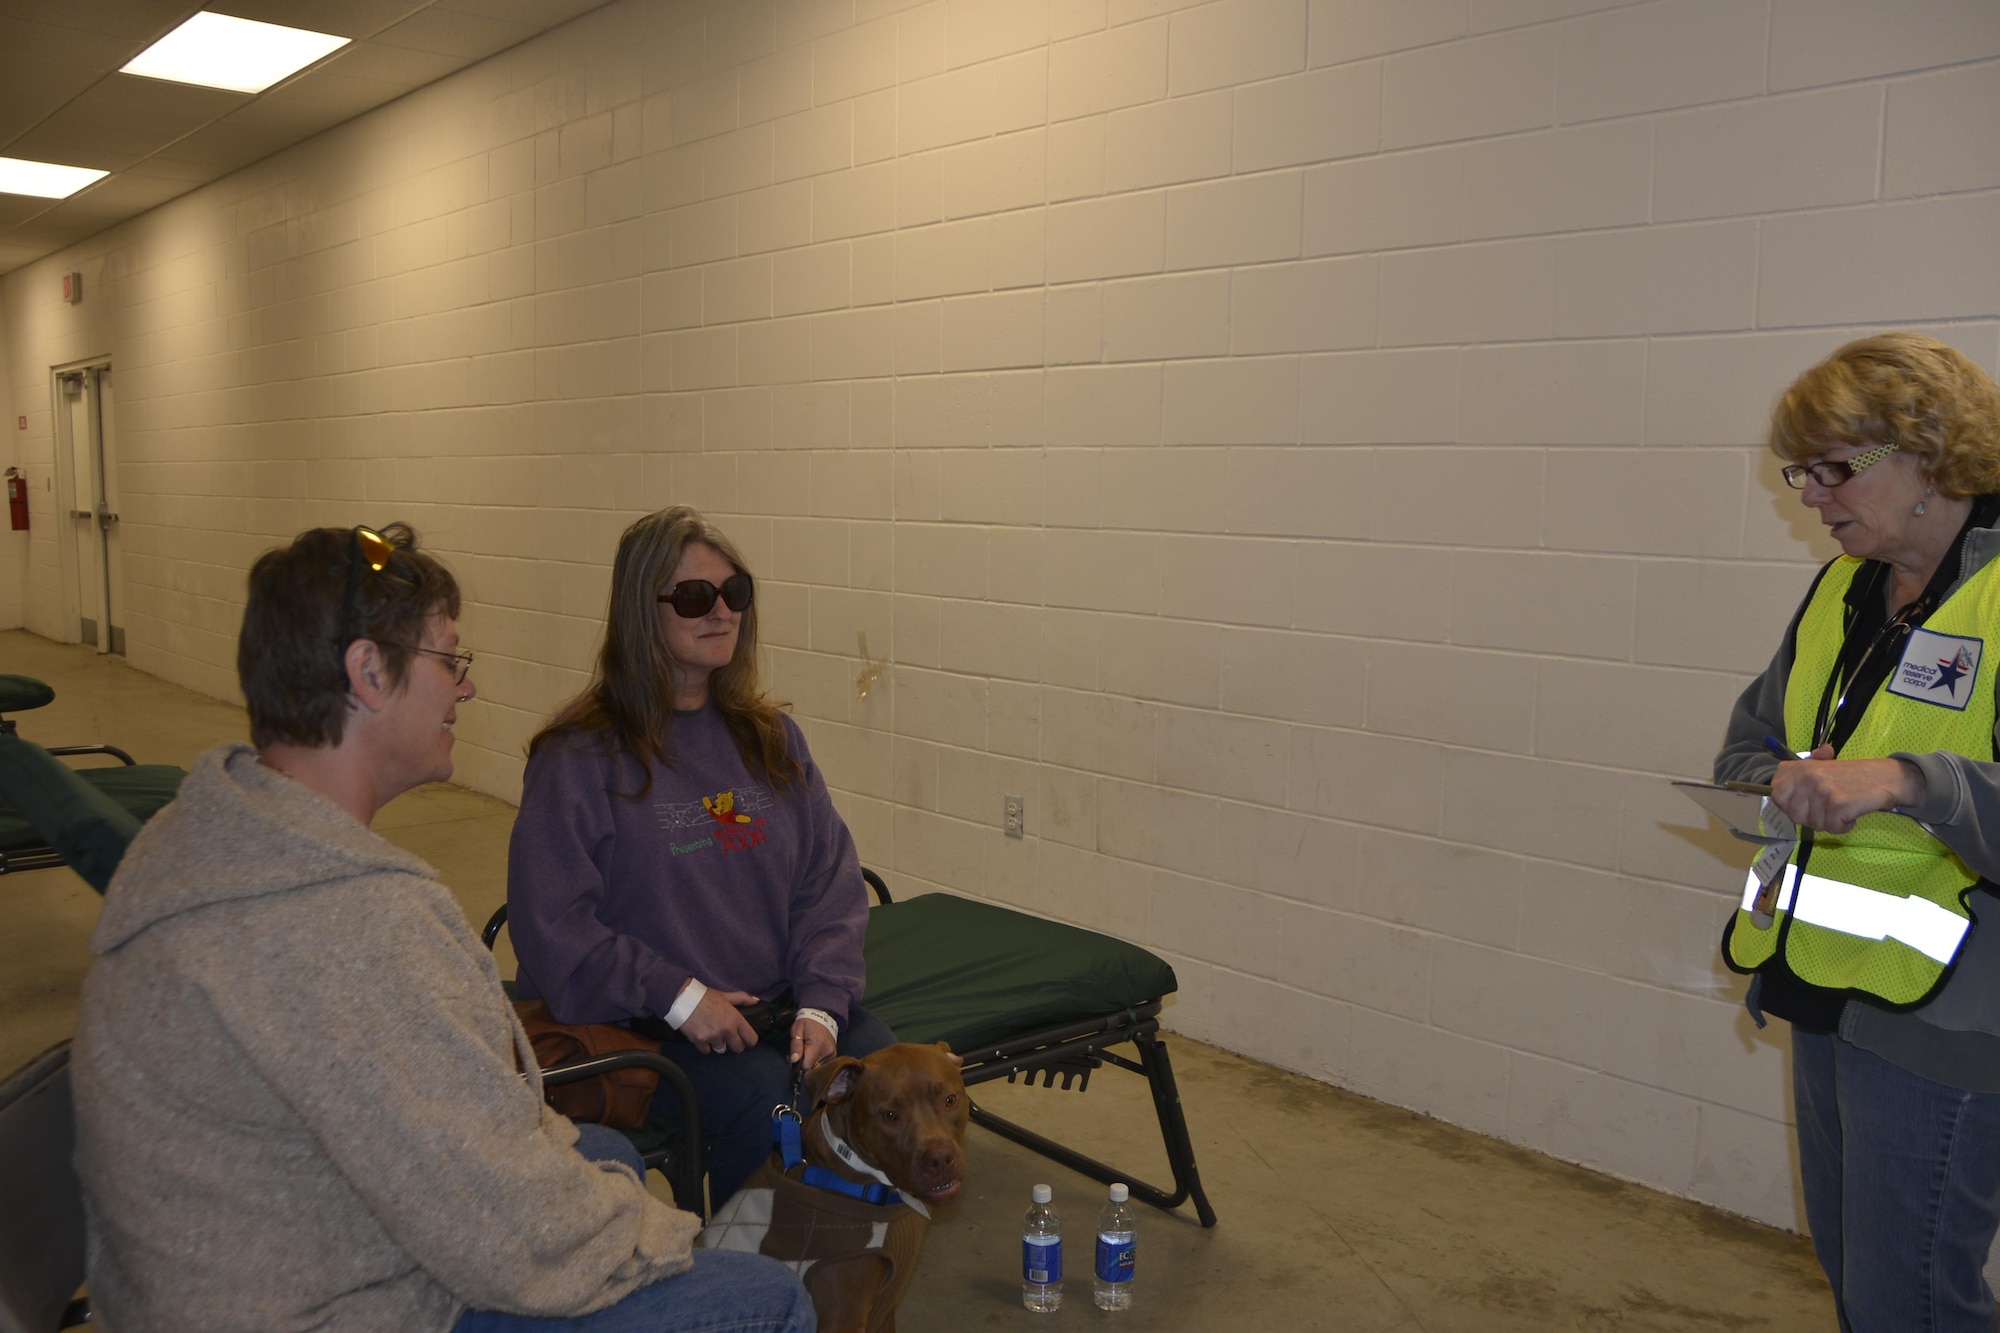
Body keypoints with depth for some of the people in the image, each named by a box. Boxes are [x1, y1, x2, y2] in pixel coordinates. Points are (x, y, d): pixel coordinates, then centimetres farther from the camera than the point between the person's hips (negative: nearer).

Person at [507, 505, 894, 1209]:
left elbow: (831, 885, 8)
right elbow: (552, 923, -9)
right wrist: (679, 997, -15)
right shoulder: (579, 755, -4)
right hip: (643, 1020, -5)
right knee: (765, 1099, -30)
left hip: (781, 1000, 5)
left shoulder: (771, 738, 12)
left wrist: (821, 1005, -7)